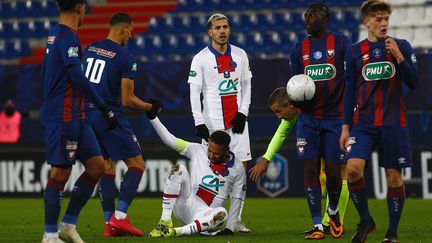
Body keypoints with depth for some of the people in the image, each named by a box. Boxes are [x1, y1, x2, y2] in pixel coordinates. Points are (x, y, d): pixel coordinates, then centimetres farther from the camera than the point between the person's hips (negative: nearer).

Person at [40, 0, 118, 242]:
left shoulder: (55, 34, 15)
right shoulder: (68, 37, -15)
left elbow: (46, 75, 23)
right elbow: (78, 78, -23)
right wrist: (105, 108, -21)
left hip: (76, 117, 10)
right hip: (64, 118, -10)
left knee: (97, 165, 9)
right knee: (60, 172, -5)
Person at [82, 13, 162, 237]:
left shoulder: (89, 49, 10)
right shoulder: (126, 59, -9)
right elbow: (127, 100, -10)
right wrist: (150, 107, 6)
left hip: (88, 115, 7)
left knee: (107, 167, 15)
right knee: (136, 165, 2)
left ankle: (109, 224, 10)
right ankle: (119, 217, -10)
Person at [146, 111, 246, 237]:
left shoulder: (237, 169, 0)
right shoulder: (198, 150, 1)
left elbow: (236, 199, 2)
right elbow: (170, 139, -2)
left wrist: (230, 228, -4)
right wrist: (153, 117, -12)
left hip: (205, 215, -1)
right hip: (184, 206, 1)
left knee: (222, 213, -37)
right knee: (178, 169, -22)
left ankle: (177, 232, -39)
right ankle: (165, 222, -27)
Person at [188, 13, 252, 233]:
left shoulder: (240, 55, 9)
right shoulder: (201, 59, -2)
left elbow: (246, 86, 14)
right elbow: (194, 93, -4)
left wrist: (243, 113, 1)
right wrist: (199, 123, -11)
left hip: (237, 122, 4)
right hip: (213, 123, -4)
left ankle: (236, 220, 6)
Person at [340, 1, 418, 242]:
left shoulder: (402, 46, 3)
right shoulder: (355, 52, 6)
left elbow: (413, 82, -2)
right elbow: (350, 91, 9)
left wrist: (398, 56, -14)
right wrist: (346, 127, 6)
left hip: (394, 123, -1)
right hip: (364, 123, 1)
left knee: (394, 177, 1)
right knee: (353, 168, -16)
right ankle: (366, 220, 3)